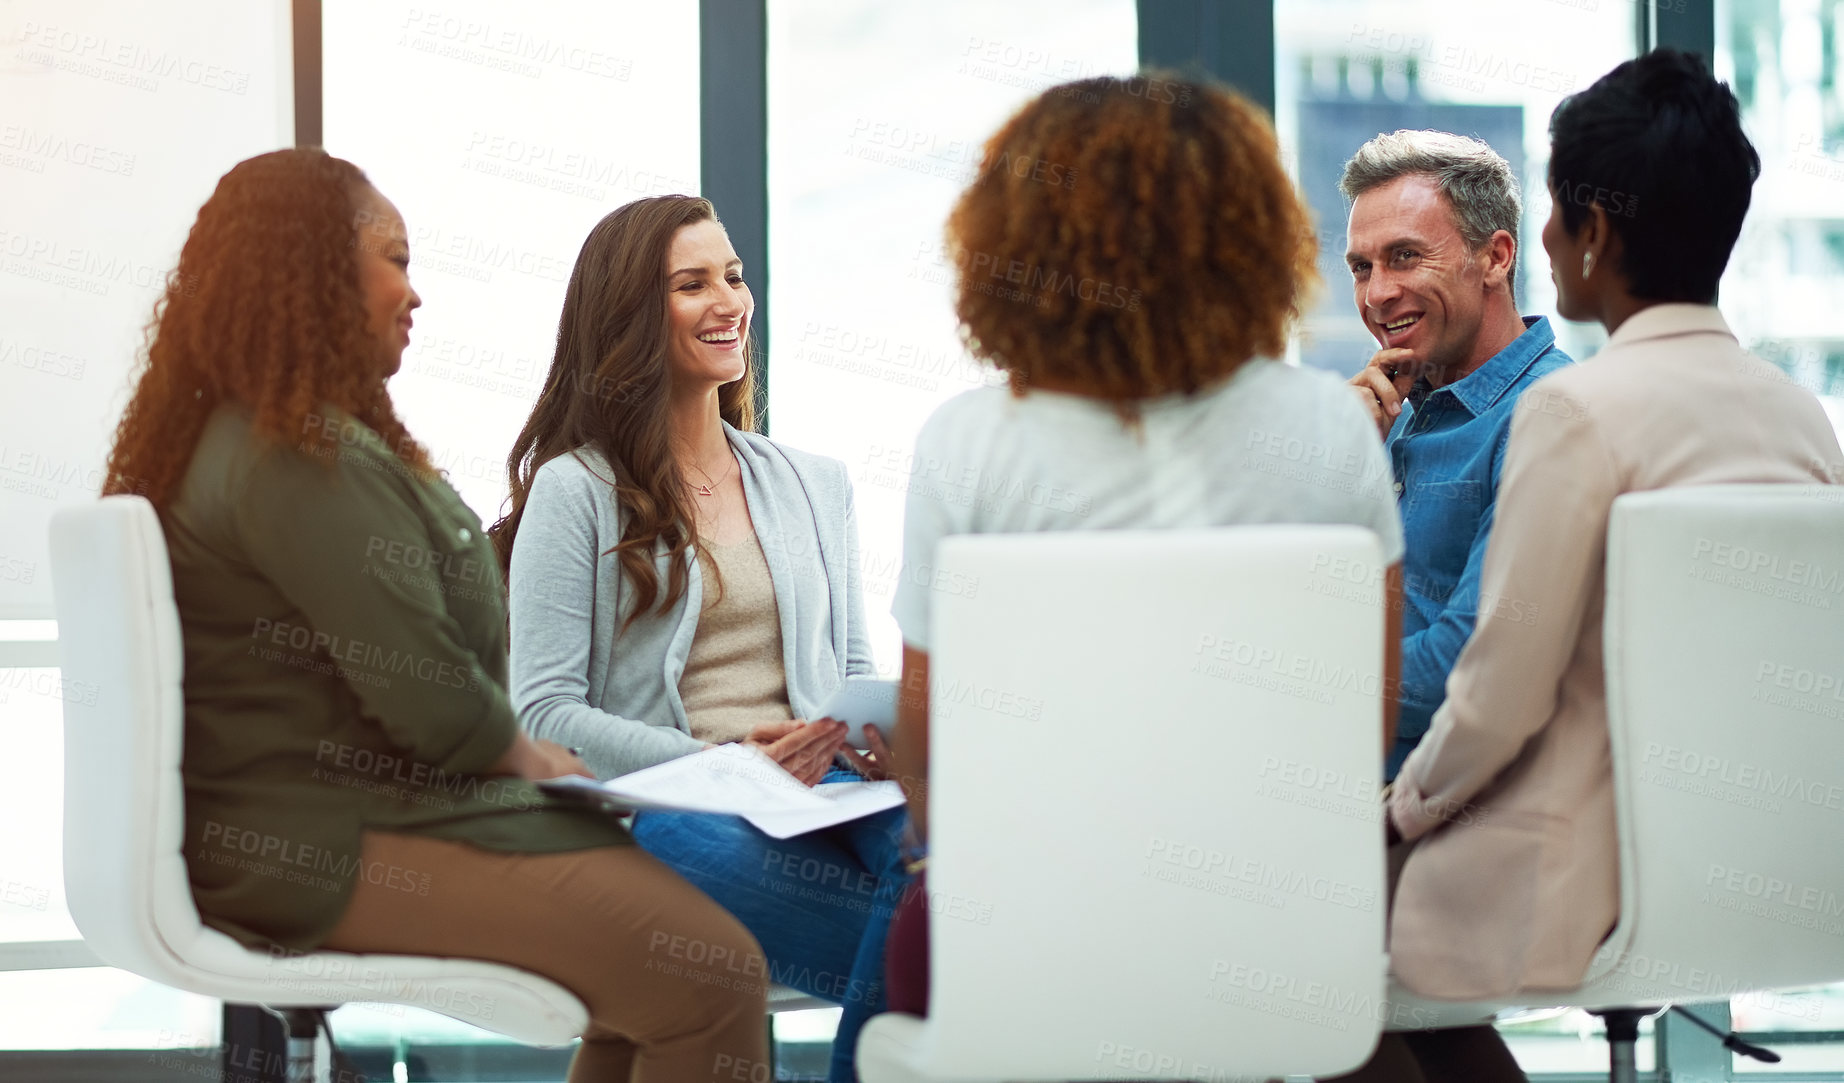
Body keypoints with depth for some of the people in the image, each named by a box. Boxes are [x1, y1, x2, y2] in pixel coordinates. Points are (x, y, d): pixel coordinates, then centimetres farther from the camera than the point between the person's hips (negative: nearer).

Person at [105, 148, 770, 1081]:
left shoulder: (238, 434, 17)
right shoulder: (303, 461, -18)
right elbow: (432, 701, -20)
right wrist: (532, 756, -1)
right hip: (333, 848, -11)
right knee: (718, 976, -17)